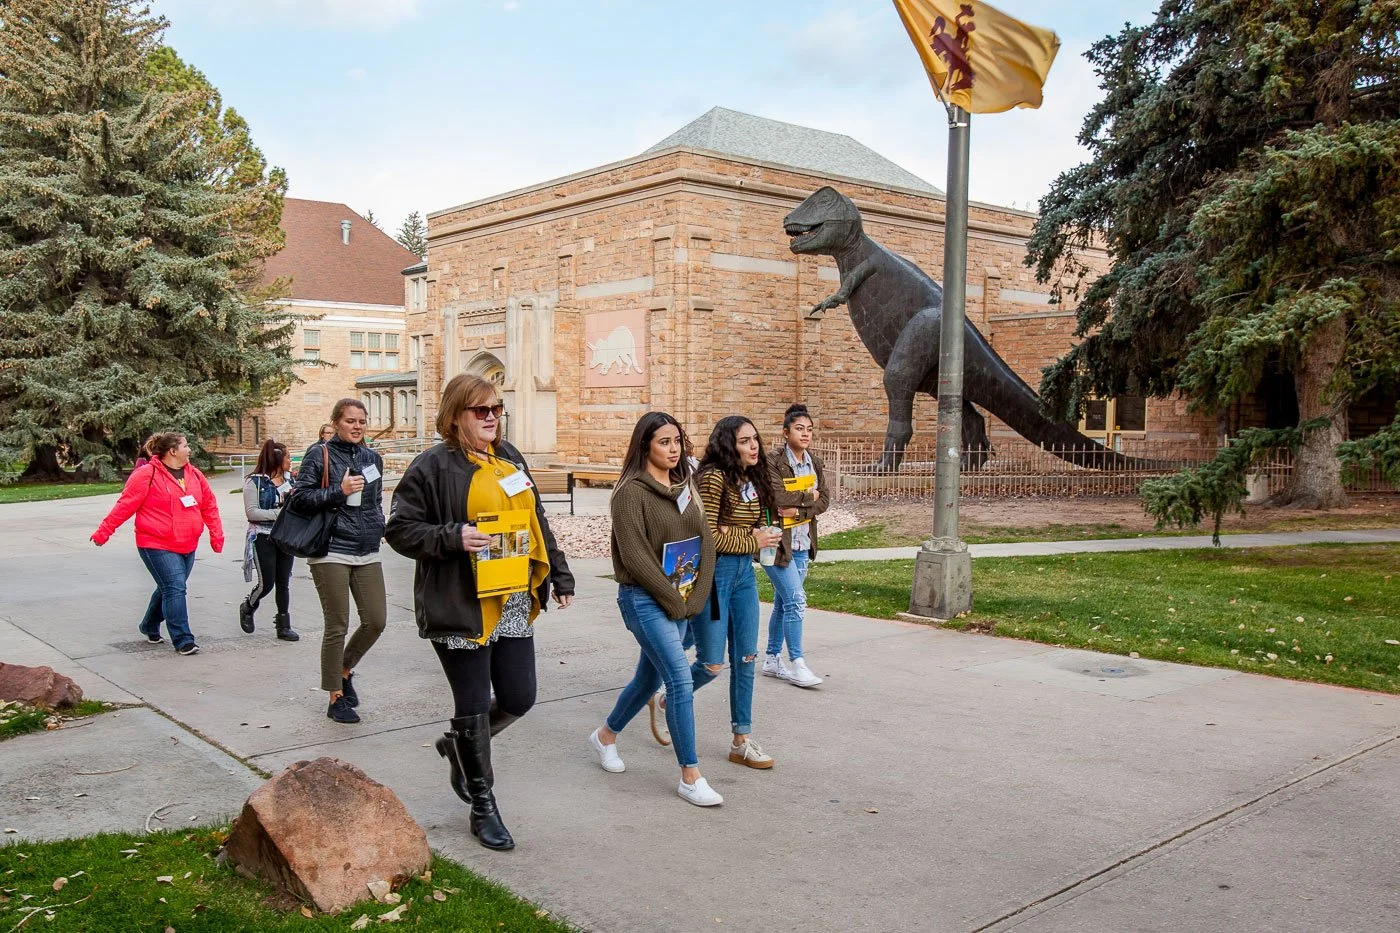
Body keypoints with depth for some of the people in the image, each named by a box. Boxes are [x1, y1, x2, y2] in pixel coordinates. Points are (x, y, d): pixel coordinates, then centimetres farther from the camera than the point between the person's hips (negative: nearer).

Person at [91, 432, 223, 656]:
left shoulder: (194, 474, 8)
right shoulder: (147, 475, -11)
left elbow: (209, 505, 14)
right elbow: (125, 505, -11)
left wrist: (216, 534, 9)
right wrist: (103, 531, -11)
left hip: (187, 546, 7)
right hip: (157, 545, -7)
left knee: (169, 589, 18)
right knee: (175, 588, -12)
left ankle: (150, 627, 40)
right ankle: (183, 641, -7)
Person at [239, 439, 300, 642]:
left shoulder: (289, 479, 8)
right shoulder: (255, 481, -9)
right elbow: (251, 512, -14)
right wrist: (279, 512, -20)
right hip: (263, 538, -5)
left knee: (284, 582, 6)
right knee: (266, 583, -3)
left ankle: (283, 626, 13)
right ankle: (247, 608, 28)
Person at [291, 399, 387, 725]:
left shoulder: (372, 458, 15)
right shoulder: (319, 454, -3)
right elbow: (299, 498, -8)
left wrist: (378, 526, 12)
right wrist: (340, 491, -15)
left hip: (367, 553, 6)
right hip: (330, 552, -6)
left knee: (375, 621, 3)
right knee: (337, 626, 0)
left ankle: (345, 670, 31)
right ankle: (336, 698, 14)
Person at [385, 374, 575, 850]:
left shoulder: (510, 458, 12)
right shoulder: (433, 466, -9)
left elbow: (537, 521, 19)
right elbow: (399, 529, -8)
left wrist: (560, 576, 17)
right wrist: (454, 538, -22)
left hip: (514, 605, 6)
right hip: (462, 607, -6)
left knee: (519, 699, 9)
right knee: (473, 707, 4)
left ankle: (459, 746, 39)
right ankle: (483, 806, 22)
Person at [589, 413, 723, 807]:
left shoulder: (684, 487, 10)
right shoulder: (631, 492, -12)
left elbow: (705, 542, 8)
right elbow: (635, 557, -17)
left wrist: (696, 597, -3)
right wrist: (674, 600, -13)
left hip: (682, 602, 8)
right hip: (645, 600, -7)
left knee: (650, 677, 18)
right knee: (681, 680, -12)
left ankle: (606, 735, 42)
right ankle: (690, 777, -3)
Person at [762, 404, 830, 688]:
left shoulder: (814, 462, 9)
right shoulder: (773, 462, -12)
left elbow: (824, 501, 2)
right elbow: (780, 497, -24)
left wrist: (798, 509, -15)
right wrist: (809, 496, -9)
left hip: (802, 543, 7)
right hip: (776, 541, -7)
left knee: (783, 603, 14)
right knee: (796, 600, -10)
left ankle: (772, 659, 25)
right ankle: (797, 665, -2)